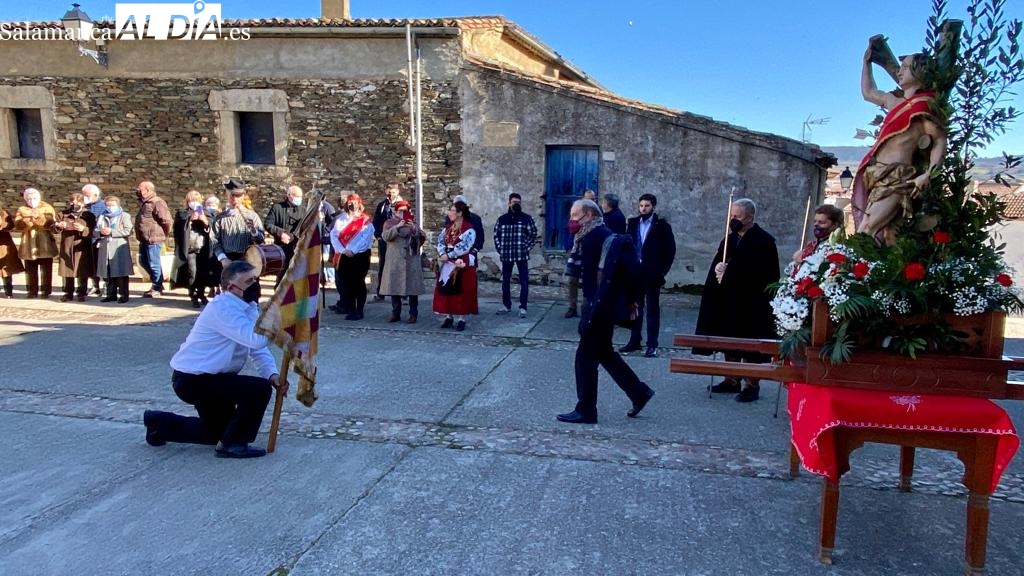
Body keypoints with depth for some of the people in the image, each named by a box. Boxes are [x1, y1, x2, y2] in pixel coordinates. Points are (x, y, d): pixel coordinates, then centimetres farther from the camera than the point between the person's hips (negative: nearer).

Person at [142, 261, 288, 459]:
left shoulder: (244, 307, 5)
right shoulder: (223, 308, -25)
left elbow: (259, 350, 1)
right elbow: (256, 340, -38)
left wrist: (273, 375, -15)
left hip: (204, 377, 10)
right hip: (192, 380, -10)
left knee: (218, 430, 26)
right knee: (260, 389, -23)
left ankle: (159, 423, 31)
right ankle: (231, 444, -8)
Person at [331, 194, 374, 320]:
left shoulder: (366, 221, 1)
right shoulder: (341, 220, 9)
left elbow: (366, 238, -10)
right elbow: (334, 237, 1)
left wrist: (353, 250, -16)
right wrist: (343, 250, -13)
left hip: (360, 256, -3)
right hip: (344, 256, 3)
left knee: (359, 283, 1)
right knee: (346, 283, 1)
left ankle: (359, 311, 5)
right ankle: (350, 310, 8)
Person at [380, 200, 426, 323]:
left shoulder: (413, 222, 13)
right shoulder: (389, 223, 9)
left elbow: (423, 237, 1)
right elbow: (385, 236, -10)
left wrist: (414, 228, -15)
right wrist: (397, 227, -20)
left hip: (412, 261, 0)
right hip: (395, 261, 0)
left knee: (412, 287, -2)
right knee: (394, 287, 1)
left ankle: (413, 314, 3)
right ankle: (396, 313, 11)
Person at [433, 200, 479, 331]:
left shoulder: (469, 229, -12)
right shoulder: (448, 228, 12)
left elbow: (463, 248, -18)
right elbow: (440, 241, 5)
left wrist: (448, 256, -15)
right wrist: (442, 254, -13)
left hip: (463, 265, -7)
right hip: (447, 264, 7)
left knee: (461, 291, -2)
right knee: (446, 290, 7)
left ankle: (461, 319, 5)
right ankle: (449, 316, 17)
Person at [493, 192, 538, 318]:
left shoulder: (527, 218, -1)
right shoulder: (502, 219, 7)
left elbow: (533, 234, 2)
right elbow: (496, 235, 13)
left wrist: (526, 248, -5)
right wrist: (500, 250, 4)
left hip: (522, 255, -3)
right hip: (506, 255, 3)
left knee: (524, 282, -2)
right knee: (505, 281, 11)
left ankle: (522, 307, 4)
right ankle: (506, 305, 24)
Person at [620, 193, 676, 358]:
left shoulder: (662, 226, -4)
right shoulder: (632, 223, 7)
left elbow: (670, 250, -4)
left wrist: (662, 270, -8)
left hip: (652, 274, -4)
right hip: (635, 272, 4)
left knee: (652, 309, 3)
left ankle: (652, 345, 7)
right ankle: (634, 341, 20)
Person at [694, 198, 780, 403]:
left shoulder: (764, 241, -10)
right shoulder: (729, 239, 12)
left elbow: (761, 274, -16)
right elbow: (716, 264, 12)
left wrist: (728, 272, -17)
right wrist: (718, 269, -12)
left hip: (751, 304, -7)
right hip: (728, 302, 7)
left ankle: (751, 384, 8)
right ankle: (732, 380, 21)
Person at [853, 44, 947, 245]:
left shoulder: (925, 104, -1)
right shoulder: (895, 101, 21)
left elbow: (940, 141, -5)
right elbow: (868, 92, 38)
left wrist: (927, 175, -19)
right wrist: (867, 61, 36)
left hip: (896, 177, -7)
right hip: (875, 174, 7)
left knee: (864, 233, -22)